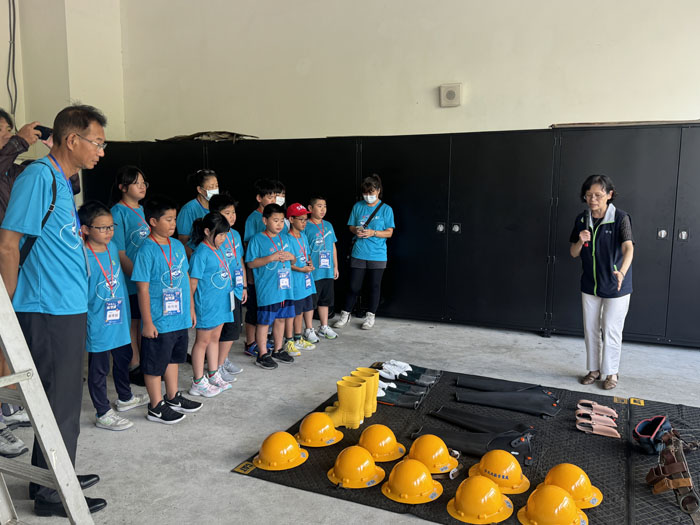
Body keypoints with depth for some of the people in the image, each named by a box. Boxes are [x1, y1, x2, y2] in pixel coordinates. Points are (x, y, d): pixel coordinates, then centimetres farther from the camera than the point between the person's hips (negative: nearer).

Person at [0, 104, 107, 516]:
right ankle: (52, 493, 17)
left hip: (70, 311, 9)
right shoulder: (38, 177, -15)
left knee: (66, 400, 19)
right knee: (59, 404, 2)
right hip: (48, 313, -9)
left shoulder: (62, 182, 14)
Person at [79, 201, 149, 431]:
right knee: (99, 368, 6)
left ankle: (125, 398, 44)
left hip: (119, 319, 8)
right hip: (98, 324, -8)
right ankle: (103, 414, 20)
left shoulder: (112, 247, 3)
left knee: (123, 358, 23)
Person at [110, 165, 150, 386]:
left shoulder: (141, 210, 11)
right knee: (132, 325, 5)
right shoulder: (118, 213, -12)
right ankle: (134, 368, 17)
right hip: (130, 282, -7)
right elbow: (120, 254, -16)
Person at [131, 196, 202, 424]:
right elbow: (143, 288, -16)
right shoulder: (147, 249, -16)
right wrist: (147, 322, -16)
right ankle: (156, 407, 21)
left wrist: (191, 308, 15)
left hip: (180, 317, 8)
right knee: (154, 364, 7)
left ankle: (173, 397, 37)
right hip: (158, 321, -8)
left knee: (174, 358, 21)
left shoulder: (178, 245, 6)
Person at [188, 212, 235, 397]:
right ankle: (198, 383, 14)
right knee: (203, 340, 3)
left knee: (214, 338, 18)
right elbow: (193, 282, -17)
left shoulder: (217, 249, 8)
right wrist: (191, 307, -17)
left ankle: (213, 376, 31)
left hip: (220, 303, 9)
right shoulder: (201, 253, -17)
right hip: (206, 305, -8)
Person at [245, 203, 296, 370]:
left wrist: (291, 256, -3)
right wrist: (271, 258, -20)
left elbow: (292, 258, 20)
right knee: (264, 321, 2)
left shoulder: (285, 238, 11)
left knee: (281, 318, 16)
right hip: (267, 289, -6)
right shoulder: (257, 239, -8)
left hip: (285, 287, 6)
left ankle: (278, 350, 30)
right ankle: (262, 354, 14)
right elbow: (251, 263, -11)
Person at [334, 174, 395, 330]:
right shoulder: (358, 206, 6)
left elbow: (389, 233, -3)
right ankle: (345, 314, 20)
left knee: (375, 286, 8)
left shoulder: (386, 209, -2)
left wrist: (373, 233, -18)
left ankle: (370, 316, 23)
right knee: (354, 286, 5)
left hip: (377, 255, -1)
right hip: (358, 253, 1)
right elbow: (351, 226, 12)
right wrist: (356, 230, -11)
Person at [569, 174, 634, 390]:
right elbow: (574, 254, 3)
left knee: (611, 331, 4)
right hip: (590, 285, 5)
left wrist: (621, 272, -49)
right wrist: (580, 241, -20)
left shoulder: (620, 218, -17)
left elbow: (628, 247, -31)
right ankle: (594, 369, 29)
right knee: (590, 330, 13)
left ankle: (611, 372, 22)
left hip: (615, 287, -4)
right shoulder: (582, 220, -3)